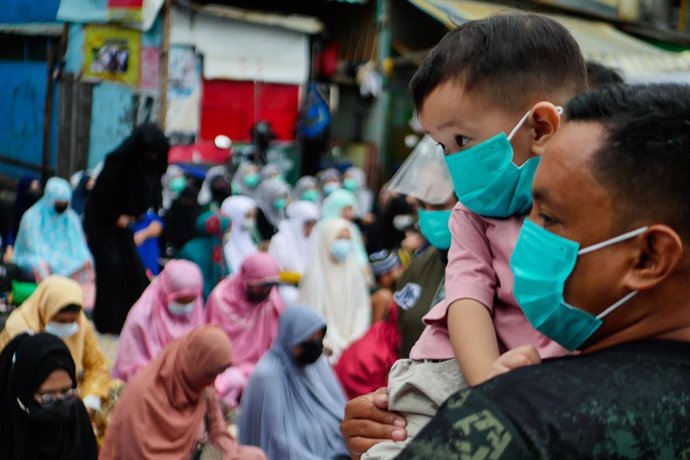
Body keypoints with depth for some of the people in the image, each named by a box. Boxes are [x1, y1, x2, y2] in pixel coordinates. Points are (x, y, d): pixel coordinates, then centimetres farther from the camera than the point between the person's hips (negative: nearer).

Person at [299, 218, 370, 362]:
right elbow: (312, 313, -6)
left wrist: (355, 338, -6)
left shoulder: (354, 270, 8)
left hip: (351, 341, 4)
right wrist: (331, 343, -12)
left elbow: (361, 307, 7)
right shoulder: (315, 273, -5)